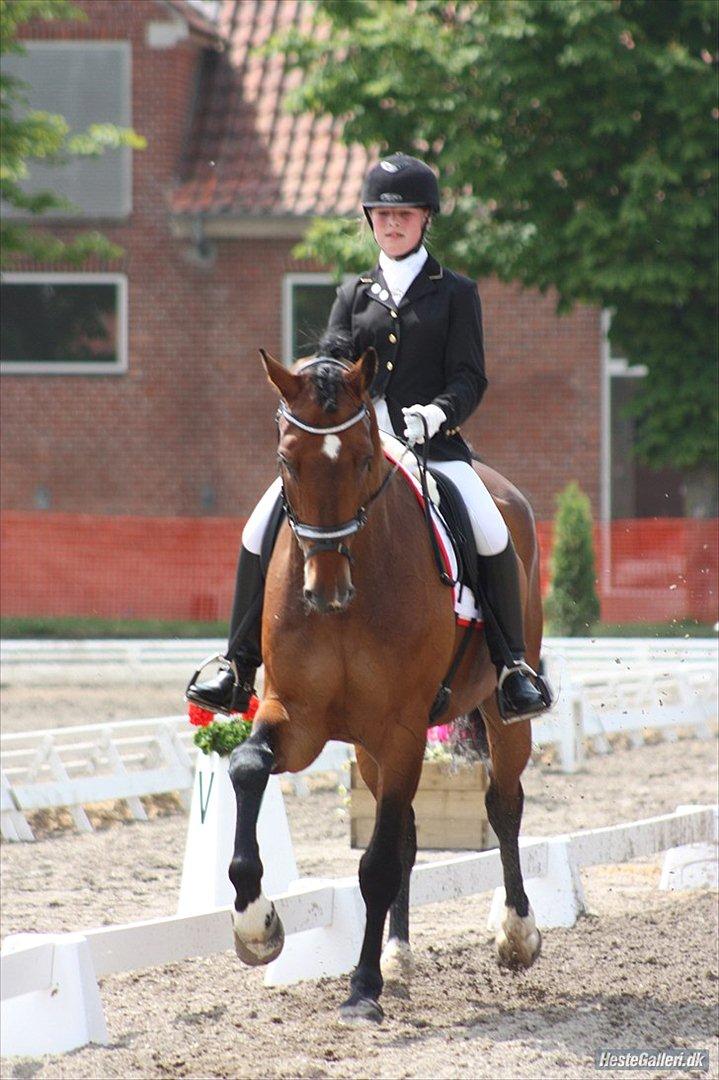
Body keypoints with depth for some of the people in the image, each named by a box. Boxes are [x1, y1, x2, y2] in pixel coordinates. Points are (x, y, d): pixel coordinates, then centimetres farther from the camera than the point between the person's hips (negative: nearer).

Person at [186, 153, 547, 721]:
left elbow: (469, 379, 1)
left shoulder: (456, 292, 9)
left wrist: (437, 412, -20)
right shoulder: (355, 293, 17)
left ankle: (513, 667, -11)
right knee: (264, 527, -14)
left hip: (432, 442, -3)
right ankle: (240, 667, -3)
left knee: (491, 535, -27)